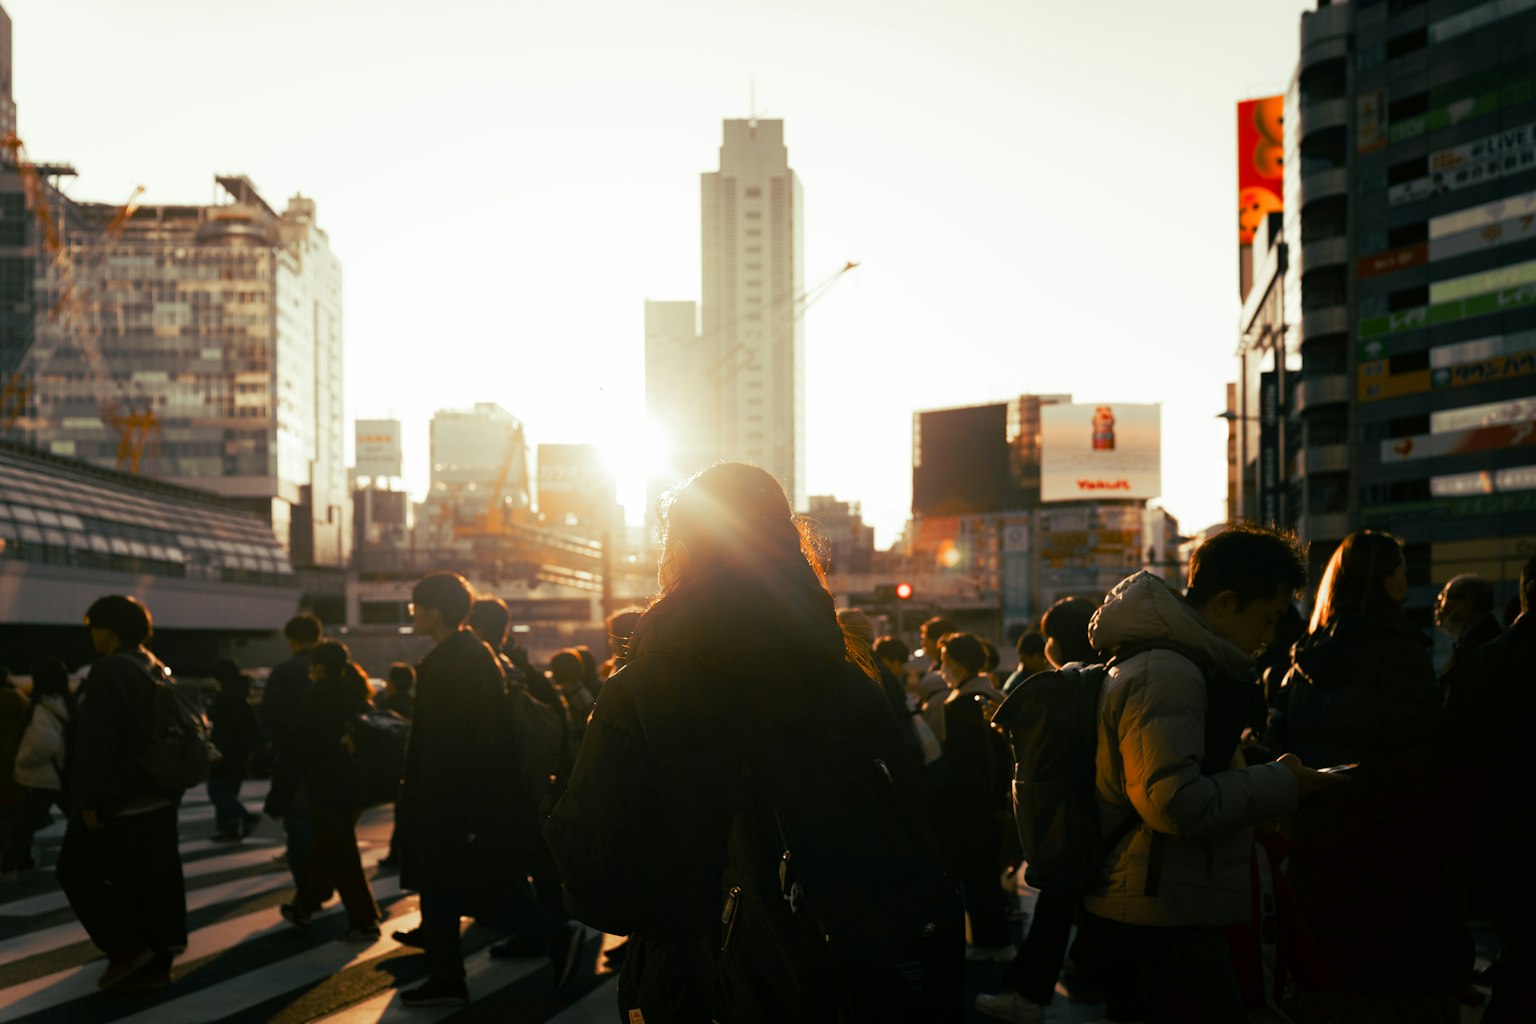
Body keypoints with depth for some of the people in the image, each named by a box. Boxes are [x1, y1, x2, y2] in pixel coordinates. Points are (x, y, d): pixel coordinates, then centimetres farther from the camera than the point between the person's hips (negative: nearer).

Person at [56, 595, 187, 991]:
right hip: (159, 798, 9)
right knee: (151, 877, 11)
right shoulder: (158, 672, 13)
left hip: (119, 802, -9)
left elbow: (96, 743, -23)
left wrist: (90, 801, -22)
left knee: (76, 869, 4)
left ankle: (128, 947, -3)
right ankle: (155, 962, 14)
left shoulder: (109, 672, -17)